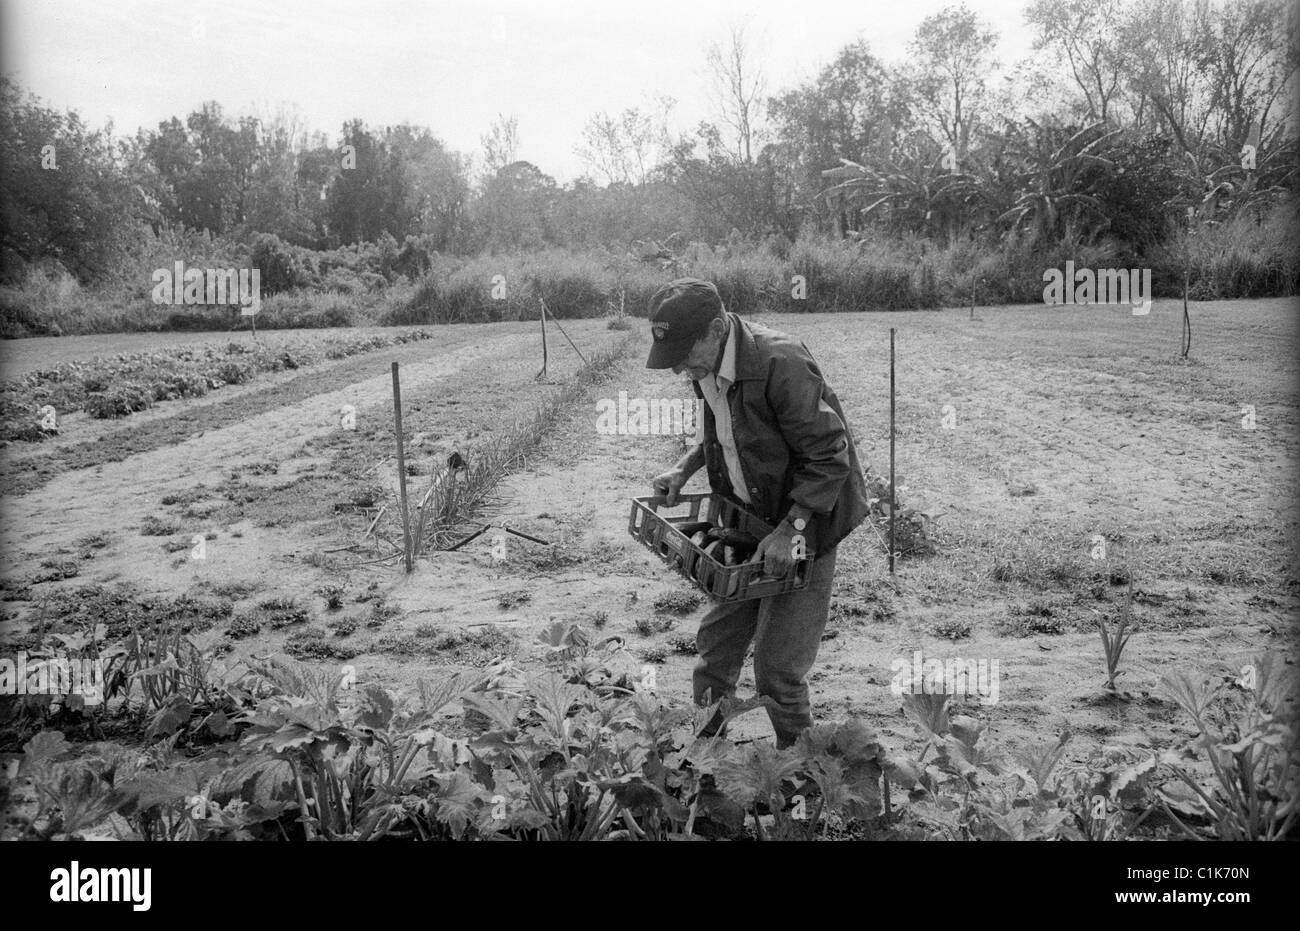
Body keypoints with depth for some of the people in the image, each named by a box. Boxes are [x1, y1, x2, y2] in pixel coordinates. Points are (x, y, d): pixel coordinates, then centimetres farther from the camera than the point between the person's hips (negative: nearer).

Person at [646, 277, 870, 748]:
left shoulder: (780, 364, -27)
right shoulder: (707, 366, -1)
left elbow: (830, 457, -23)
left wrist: (791, 530, -26)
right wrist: (683, 469, 2)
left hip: (805, 525, -7)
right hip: (749, 521, 7)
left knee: (777, 666, -2)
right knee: (717, 639, 12)